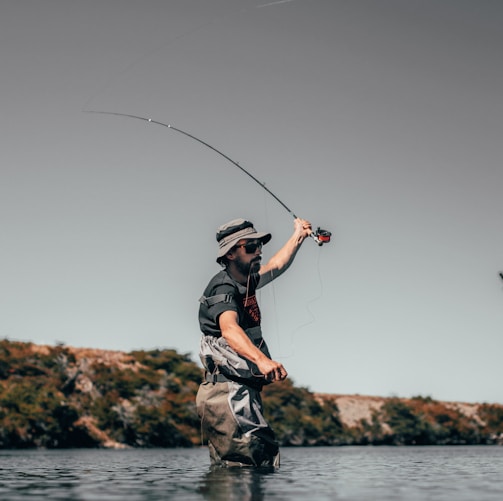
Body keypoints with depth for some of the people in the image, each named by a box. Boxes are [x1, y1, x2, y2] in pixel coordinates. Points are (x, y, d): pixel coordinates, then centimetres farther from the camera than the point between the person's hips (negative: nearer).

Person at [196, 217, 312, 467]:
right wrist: (261, 359, -49)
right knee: (264, 460, -21)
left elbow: (276, 266, 37)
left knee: (226, 473, 12)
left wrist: (298, 235, 46)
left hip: (238, 392, 10)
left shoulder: (244, 283, 17)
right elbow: (229, 329, -34)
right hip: (228, 392, -10)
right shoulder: (223, 289, -13)